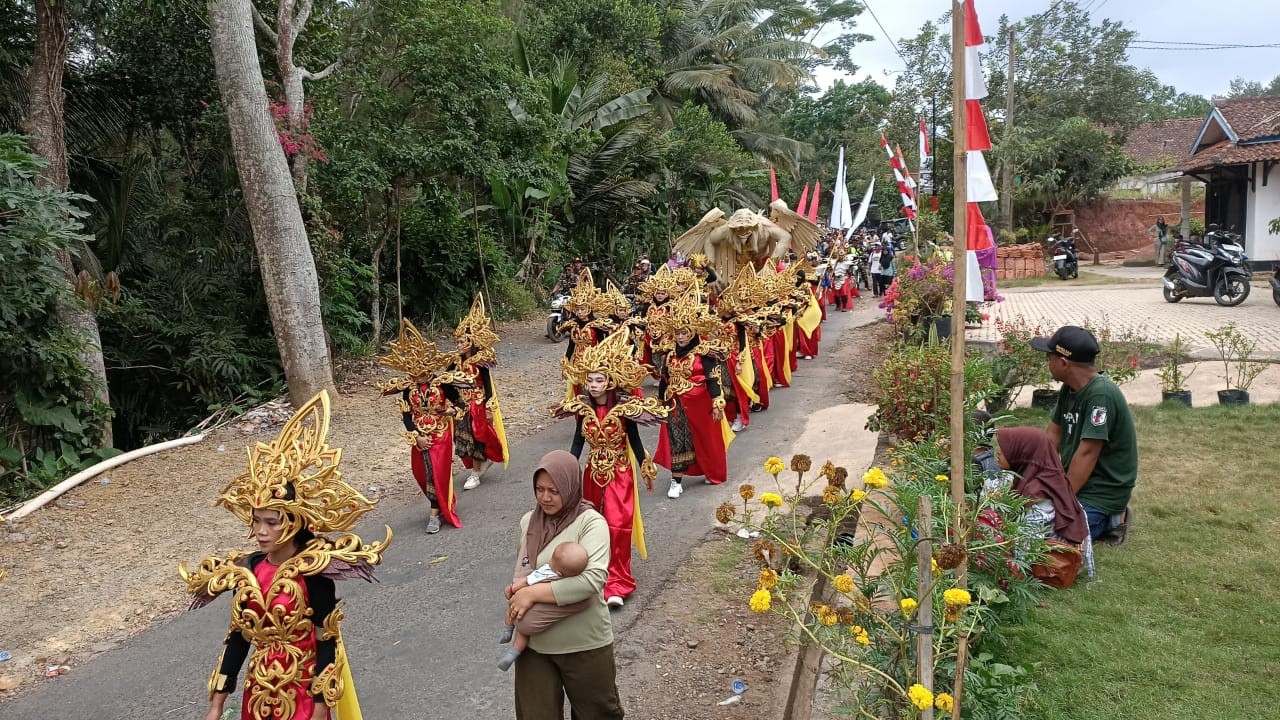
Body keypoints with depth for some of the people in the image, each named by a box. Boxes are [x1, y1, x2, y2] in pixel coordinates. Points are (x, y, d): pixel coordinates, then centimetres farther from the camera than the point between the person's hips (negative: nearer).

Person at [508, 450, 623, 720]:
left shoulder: (590, 523, -16)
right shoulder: (528, 522, 2)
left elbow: (592, 580, -29)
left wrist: (533, 592, -24)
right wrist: (516, 590, -5)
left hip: (584, 646, -4)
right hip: (534, 644, 4)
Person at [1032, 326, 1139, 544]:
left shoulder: (1101, 394, -25)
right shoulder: (1069, 389, 4)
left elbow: (1087, 452, -26)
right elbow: (1053, 436, 7)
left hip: (1102, 490, -9)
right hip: (1071, 479, 9)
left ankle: (1109, 520, 1)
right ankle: (1103, 517, 13)